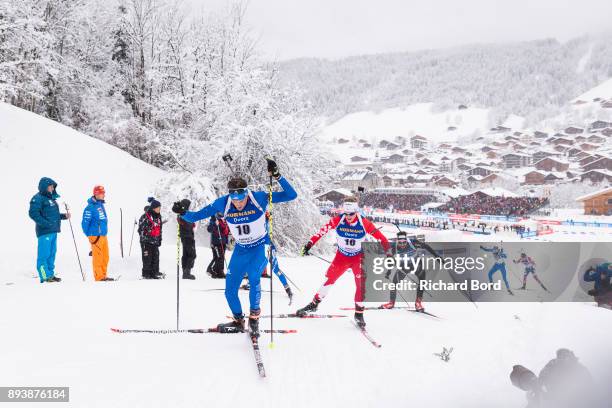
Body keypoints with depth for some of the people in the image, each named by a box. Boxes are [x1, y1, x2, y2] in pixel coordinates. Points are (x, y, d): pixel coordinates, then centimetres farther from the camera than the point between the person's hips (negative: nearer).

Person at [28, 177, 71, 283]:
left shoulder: (51, 198, 20)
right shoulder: (38, 198, -8)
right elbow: (33, 213, -18)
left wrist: (64, 216, 11)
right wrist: (46, 224, -22)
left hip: (53, 231, 9)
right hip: (44, 231, -9)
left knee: (52, 253, 13)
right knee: (44, 254, -7)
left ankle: (50, 274, 19)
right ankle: (45, 277, -7)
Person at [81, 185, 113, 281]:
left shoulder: (101, 205, 12)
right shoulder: (90, 207, -14)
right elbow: (85, 222, -13)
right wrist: (88, 235, -9)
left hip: (103, 235, 8)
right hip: (95, 236, -8)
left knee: (105, 257, 12)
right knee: (98, 257, -3)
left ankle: (103, 276, 20)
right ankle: (99, 277, 3)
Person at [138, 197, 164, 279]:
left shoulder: (158, 217, 11)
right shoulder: (145, 217, -12)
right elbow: (141, 229, -11)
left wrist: (159, 239, 18)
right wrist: (143, 240, -14)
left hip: (155, 241, 7)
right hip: (147, 241, -6)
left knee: (156, 257, 6)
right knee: (147, 258, -3)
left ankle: (155, 272, 13)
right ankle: (146, 274, 4)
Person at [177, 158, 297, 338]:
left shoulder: (259, 198, -23)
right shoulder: (223, 203, -18)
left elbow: (291, 195, -24)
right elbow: (196, 216, -11)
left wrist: (277, 176, -37)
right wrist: (183, 213, -31)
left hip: (260, 247, -3)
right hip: (240, 249, 3)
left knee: (253, 277, -30)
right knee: (230, 291, 4)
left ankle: (254, 317, -9)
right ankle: (238, 321, 30)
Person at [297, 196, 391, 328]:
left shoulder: (364, 223, -22)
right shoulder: (337, 221, -20)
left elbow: (380, 237, -17)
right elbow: (322, 231, -14)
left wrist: (388, 251, -19)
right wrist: (309, 244, -17)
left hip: (358, 257, -1)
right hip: (341, 257, 1)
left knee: (361, 284, -14)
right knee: (329, 280, -1)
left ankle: (359, 313, 0)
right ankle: (314, 304, 16)